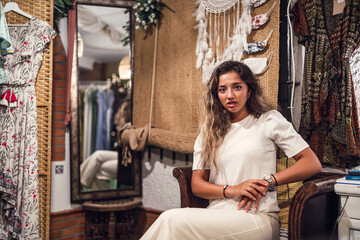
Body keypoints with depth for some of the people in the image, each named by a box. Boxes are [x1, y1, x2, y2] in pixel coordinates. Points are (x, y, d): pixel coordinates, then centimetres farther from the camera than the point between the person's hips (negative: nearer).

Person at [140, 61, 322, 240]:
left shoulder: (269, 120, 7)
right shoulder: (209, 131, 16)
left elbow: (313, 164, 1)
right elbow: (197, 184, 10)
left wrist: (268, 182, -10)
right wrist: (232, 190, -9)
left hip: (257, 217, -3)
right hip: (216, 213, 3)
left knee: (173, 220, -27)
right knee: (170, 218, -31)